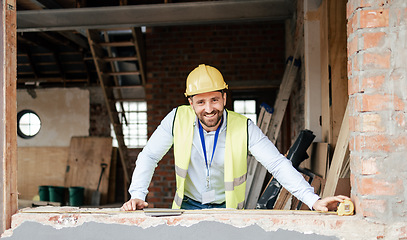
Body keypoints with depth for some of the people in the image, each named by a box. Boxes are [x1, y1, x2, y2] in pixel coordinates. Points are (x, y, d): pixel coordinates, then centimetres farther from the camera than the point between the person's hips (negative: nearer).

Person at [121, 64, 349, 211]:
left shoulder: (244, 128, -14)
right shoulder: (178, 119, -12)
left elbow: (278, 164, -16)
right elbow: (149, 156, -1)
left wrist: (313, 200, -27)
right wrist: (137, 195, -14)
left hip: (226, 209, 0)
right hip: (188, 206, 1)